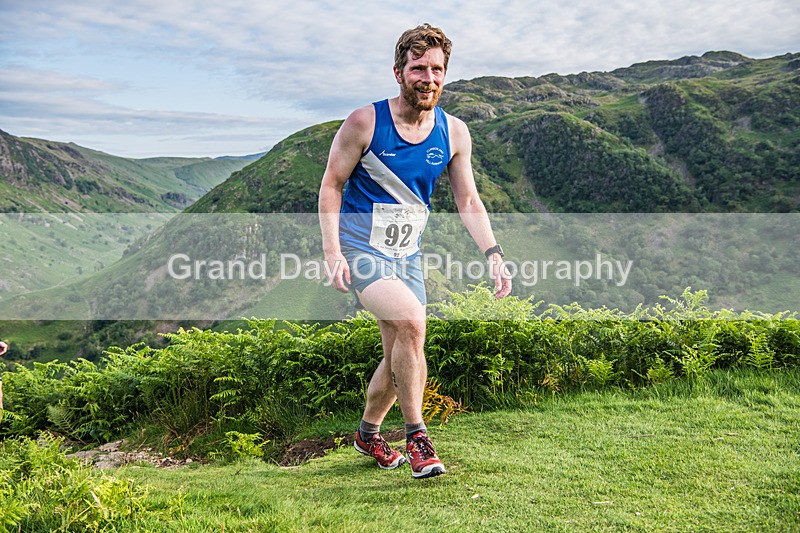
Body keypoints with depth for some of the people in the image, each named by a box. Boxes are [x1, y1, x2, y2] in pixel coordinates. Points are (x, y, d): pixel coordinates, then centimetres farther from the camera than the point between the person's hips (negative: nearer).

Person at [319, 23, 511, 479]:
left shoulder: (454, 133, 0)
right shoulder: (365, 122, -12)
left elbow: (469, 202, 7)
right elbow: (331, 185, -6)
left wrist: (494, 255, -5)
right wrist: (332, 252, -15)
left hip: (407, 254, 5)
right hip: (360, 248, -5)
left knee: (401, 356, 6)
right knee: (411, 321, -27)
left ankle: (369, 433, 33)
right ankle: (417, 436, -13)